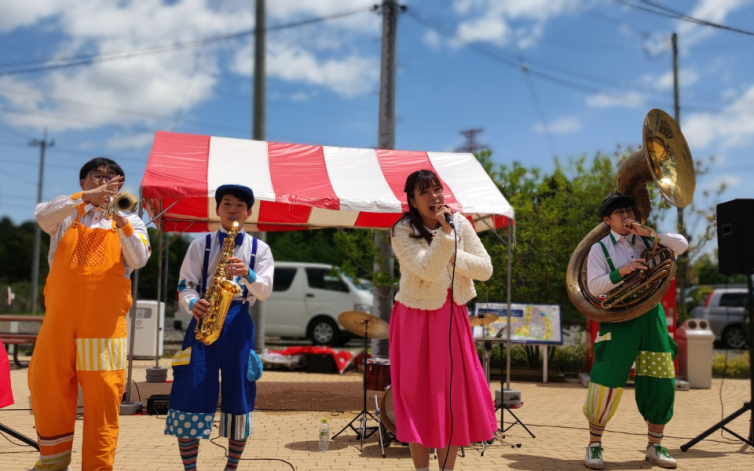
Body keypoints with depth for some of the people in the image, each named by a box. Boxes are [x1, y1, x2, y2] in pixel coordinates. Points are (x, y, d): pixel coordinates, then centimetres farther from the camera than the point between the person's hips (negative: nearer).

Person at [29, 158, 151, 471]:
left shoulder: (130, 222, 13)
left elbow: (138, 260, -4)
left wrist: (121, 222, -17)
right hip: (59, 317, 2)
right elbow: (43, 216, -8)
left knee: (102, 395, -4)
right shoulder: (65, 213, 15)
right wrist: (85, 198, -18)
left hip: (105, 322, -1)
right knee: (46, 385, 6)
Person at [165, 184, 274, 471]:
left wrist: (248, 274, -19)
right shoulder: (200, 245, 11)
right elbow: (185, 284, 4)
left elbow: (265, 292, 2)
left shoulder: (260, 249, 11)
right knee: (190, 395, -6)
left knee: (238, 397, 2)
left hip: (238, 324, 0)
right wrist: (193, 303, -18)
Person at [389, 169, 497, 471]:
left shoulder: (460, 224, 0)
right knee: (419, 395, 1)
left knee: (454, 393, 6)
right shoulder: (403, 232, -12)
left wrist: (452, 256, -15)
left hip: (452, 316, 4)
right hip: (416, 319, -4)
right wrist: (444, 234, -30)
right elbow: (427, 271, -25)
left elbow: (485, 269, -3)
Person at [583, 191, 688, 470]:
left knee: (661, 383, 3)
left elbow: (682, 245, 5)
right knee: (607, 382, -9)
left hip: (651, 317, 4)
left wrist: (648, 233, -5)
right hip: (619, 319, -4)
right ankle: (594, 446, 6)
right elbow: (593, 286, -5)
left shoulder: (646, 243, 16)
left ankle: (655, 446, 18)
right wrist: (622, 271, -18)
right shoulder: (600, 249, 4)